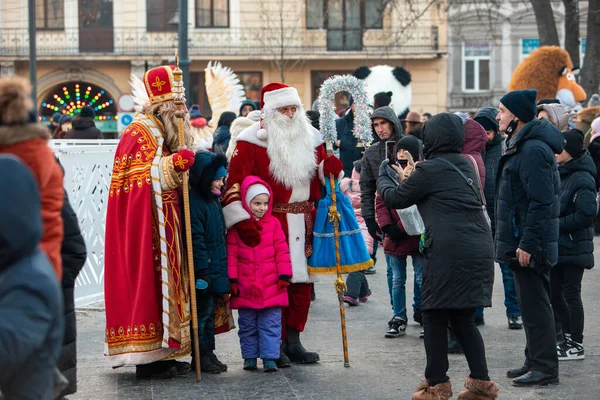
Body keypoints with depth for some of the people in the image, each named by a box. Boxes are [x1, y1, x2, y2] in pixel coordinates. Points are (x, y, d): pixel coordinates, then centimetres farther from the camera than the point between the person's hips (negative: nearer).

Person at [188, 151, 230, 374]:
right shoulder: (195, 203, -16)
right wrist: (202, 270, -22)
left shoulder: (213, 201, 14)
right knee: (202, 311, -4)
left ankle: (208, 353, 20)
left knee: (210, 311, 14)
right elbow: (196, 239, -20)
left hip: (216, 269, 9)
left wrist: (223, 270, 22)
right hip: (204, 270, -9)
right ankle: (201, 356, 2)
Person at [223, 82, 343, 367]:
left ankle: (293, 342, 18)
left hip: (304, 224, 6)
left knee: (302, 282, 7)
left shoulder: (310, 138, 12)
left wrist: (328, 167, -5)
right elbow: (235, 182, -14)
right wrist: (241, 220, -26)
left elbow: (320, 179, 20)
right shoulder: (252, 141, -6)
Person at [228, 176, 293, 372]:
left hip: (271, 286, 0)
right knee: (248, 325, 9)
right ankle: (250, 357, 19)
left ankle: (269, 358, 3)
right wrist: (232, 279, -4)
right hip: (245, 288, 0)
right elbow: (231, 254, 0)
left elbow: (282, 251, 5)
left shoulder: (273, 224, 4)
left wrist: (284, 275, -1)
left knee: (271, 324, -1)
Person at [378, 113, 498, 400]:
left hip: (449, 252, -7)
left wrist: (383, 176, 22)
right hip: (480, 250, 7)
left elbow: (394, 199, 3)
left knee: (434, 318, 4)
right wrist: (406, 179, 36)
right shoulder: (466, 165, 15)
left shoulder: (431, 169, -7)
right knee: (463, 319, 15)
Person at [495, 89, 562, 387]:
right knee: (530, 303, 16)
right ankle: (535, 361, 24)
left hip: (530, 244, -11)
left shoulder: (533, 150, -19)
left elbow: (541, 201, -23)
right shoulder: (520, 146, 15)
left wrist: (527, 243, -24)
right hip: (521, 241, 11)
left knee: (534, 305, -6)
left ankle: (544, 367, -1)